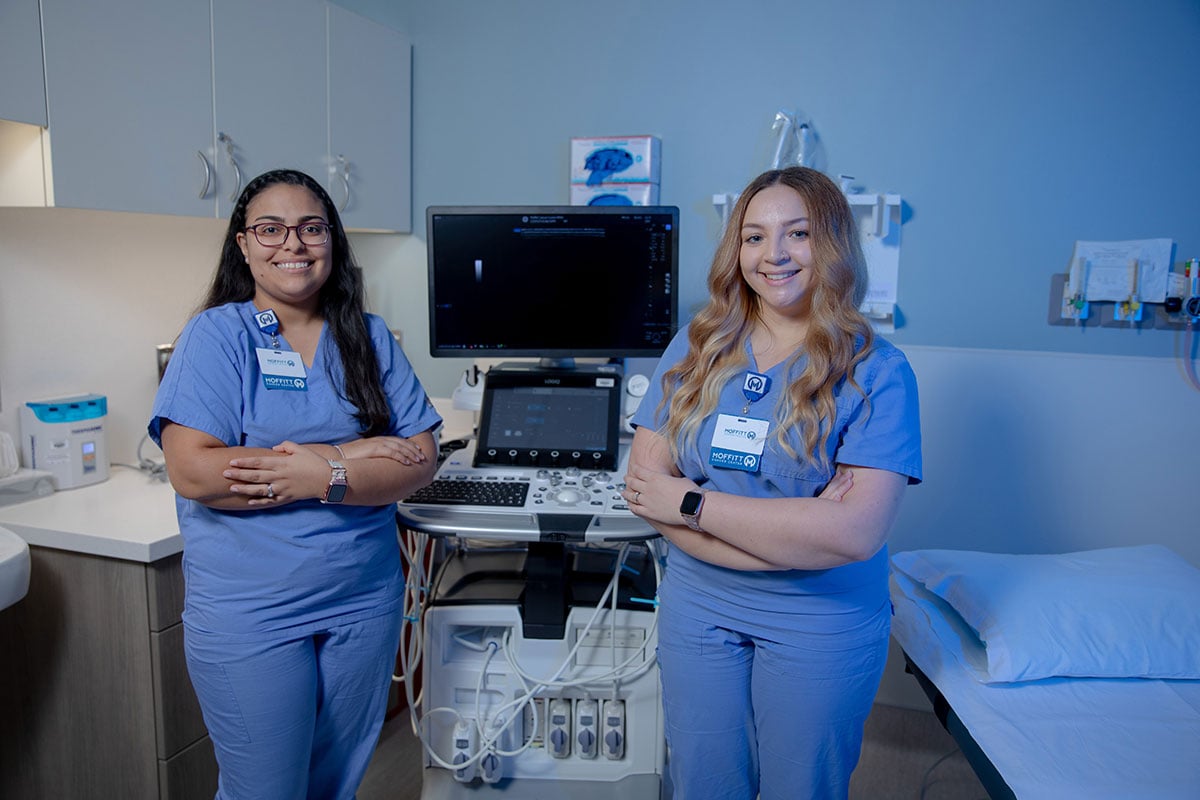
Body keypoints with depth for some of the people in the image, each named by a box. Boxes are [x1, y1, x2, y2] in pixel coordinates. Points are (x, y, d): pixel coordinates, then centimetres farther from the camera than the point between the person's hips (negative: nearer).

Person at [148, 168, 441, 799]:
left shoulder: (369, 338, 3)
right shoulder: (216, 334, -7)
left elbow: (419, 462, -4)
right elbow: (192, 471, -19)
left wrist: (324, 477, -21)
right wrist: (353, 454, -19)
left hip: (365, 602, 3)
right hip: (247, 615, -3)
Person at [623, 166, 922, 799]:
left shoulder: (876, 372, -12)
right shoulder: (697, 347, -1)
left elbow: (855, 533, -23)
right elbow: (645, 481, -7)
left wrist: (690, 502, -18)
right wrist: (789, 536, -19)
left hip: (822, 624, -2)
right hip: (697, 606, 3)